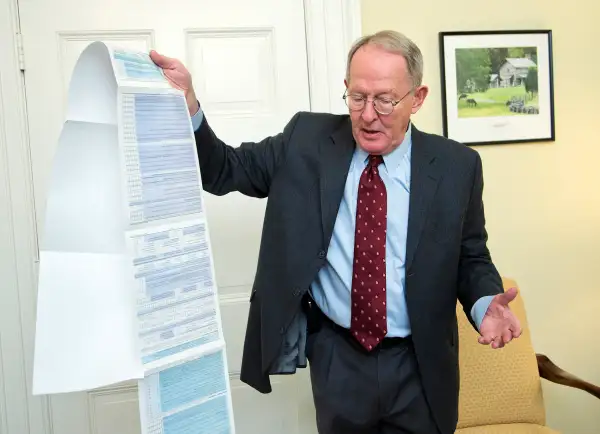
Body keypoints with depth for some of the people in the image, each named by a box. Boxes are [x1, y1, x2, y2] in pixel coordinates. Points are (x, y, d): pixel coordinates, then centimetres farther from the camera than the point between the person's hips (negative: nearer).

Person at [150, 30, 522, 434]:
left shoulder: (456, 165, -5)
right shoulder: (307, 140, -5)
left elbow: (472, 258, 3)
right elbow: (224, 171, 0)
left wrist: (486, 304, -19)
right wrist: (187, 103, -16)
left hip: (419, 365, 0)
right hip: (335, 357, 0)